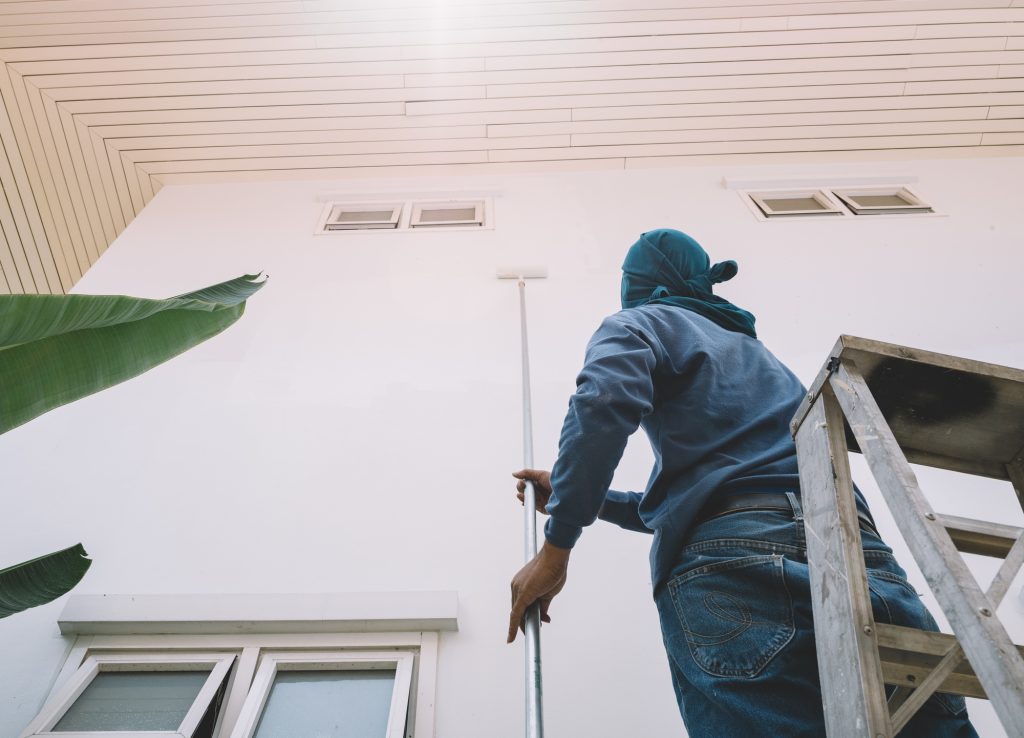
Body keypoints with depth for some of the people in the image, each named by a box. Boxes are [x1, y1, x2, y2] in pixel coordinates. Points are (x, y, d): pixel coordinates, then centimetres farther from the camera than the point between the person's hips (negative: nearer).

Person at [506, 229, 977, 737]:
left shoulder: (639, 322, 17)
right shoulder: (756, 351, 38)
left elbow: (603, 403, -9)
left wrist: (555, 548, -6)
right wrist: (576, 499, 45)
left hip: (730, 559, -7)